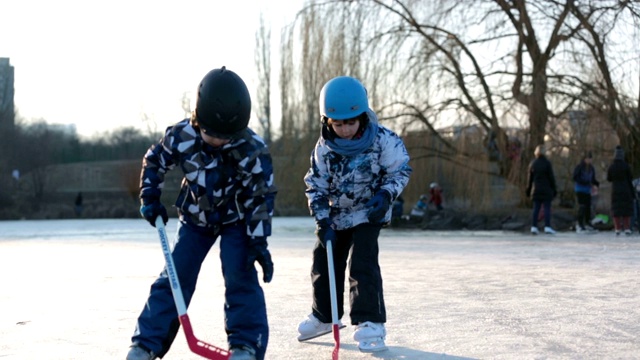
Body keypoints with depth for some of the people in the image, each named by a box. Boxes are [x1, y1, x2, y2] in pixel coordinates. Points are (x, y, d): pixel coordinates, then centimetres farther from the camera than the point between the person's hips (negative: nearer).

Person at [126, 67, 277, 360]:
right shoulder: (181, 136, -23)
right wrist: (150, 198, -9)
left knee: (241, 277, -16)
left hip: (236, 218, -2)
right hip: (195, 216, 2)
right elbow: (154, 161, -2)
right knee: (175, 277, -2)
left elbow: (262, 195, -19)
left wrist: (258, 241, -23)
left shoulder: (253, 150, -27)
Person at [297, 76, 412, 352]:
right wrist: (322, 218, -15)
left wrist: (385, 195, -24)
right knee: (324, 263, 10)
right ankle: (323, 316, 30)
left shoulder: (382, 140, -20)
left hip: (368, 213, -4)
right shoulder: (324, 147, -11)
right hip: (335, 215, 4)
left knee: (362, 264, -18)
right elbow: (316, 185, -5)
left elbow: (401, 170, -9)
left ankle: (370, 322, -11)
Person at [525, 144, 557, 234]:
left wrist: (528, 190, 15)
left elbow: (530, 178, 8)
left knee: (536, 209, 6)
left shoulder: (532, 164, 4)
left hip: (536, 190, 4)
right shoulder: (547, 163, -8)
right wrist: (554, 189, 1)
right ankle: (547, 227, -5)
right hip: (546, 190, -4)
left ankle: (534, 227, 2)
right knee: (547, 208, 0)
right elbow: (551, 177, -6)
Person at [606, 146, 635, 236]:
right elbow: (630, 180, -6)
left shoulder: (611, 167, -3)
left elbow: (609, 179, 9)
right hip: (626, 191, -2)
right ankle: (627, 229, -1)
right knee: (627, 209, 4)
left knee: (616, 209, 6)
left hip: (615, 191, 2)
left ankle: (617, 229, 1)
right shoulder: (626, 166, -10)